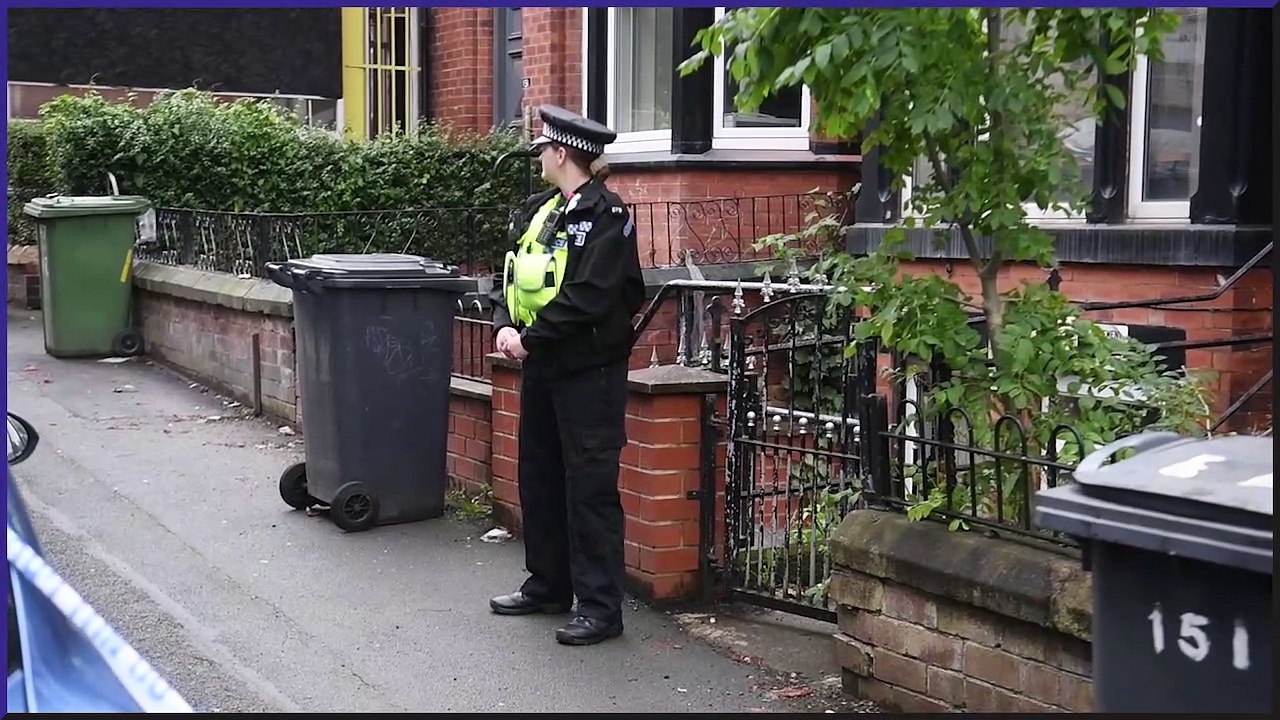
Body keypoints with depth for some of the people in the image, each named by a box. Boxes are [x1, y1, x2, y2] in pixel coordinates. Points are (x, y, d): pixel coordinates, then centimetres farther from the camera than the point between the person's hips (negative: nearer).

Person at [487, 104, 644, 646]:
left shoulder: (606, 215, -12)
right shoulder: (539, 210, 13)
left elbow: (589, 298, -21)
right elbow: (511, 277, 11)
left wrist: (530, 337, -18)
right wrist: (505, 325, -7)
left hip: (589, 372, -9)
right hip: (541, 366, 9)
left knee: (590, 486, -3)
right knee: (538, 477, 16)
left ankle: (600, 607, 5)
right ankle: (548, 585, 30)